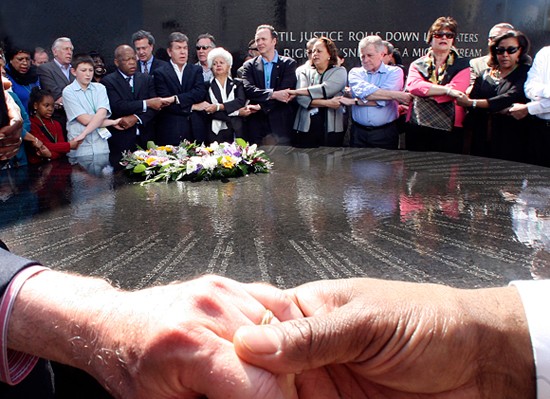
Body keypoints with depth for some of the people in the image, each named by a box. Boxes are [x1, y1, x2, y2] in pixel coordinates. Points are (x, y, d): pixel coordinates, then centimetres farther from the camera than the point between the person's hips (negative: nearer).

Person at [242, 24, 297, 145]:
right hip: (257, 123, 1)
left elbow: (285, 91, -7)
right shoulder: (250, 65, 10)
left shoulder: (288, 63, 5)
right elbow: (248, 90, -6)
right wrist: (273, 94, -20)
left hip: (281, 123, -1)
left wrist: (260, 106, -13)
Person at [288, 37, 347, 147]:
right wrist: (326, 103, -14)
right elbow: (301, 99, -5)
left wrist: (297, 91, -9)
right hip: (306, 127, 1)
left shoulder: (339, 72, 6)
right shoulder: (304, 71, 10)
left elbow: (325, 89, -13)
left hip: (331, 129, -1)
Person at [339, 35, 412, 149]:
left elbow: (382, 101, -12)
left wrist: (354, 101, -8)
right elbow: (362, 90, -14)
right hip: (359, 132, 2)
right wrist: (394, 95, -18)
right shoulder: (355, 72, 9)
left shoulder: (394, 72, 3)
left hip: (385, 133, -1)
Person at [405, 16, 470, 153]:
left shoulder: (462, 65, 9)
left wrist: (424, 90, -7)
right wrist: (447, 89, -15)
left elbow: (456, 90, -9)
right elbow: (413, 85, -8)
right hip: (417, 130, 1)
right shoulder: (417, 65, 13)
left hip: (449, 131, -1)